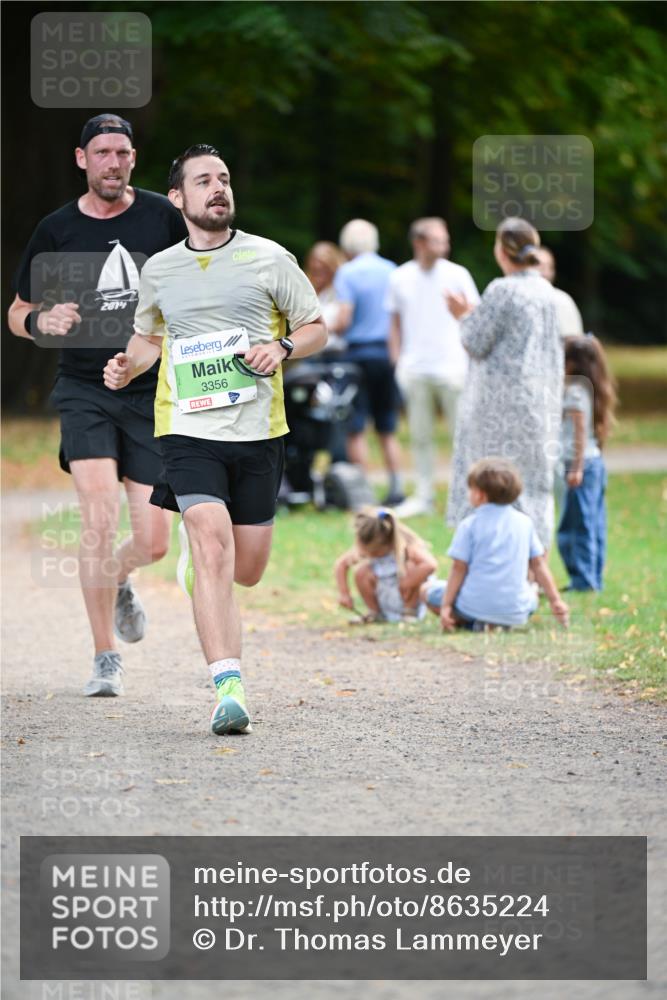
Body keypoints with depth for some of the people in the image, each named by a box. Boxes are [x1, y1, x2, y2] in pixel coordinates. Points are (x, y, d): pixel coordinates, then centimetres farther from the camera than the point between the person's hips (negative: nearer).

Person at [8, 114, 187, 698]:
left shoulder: (162, 216, 2)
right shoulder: (56, 231, 1)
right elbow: (17, 313, 10)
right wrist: (43, 322, -12)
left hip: (153, 392, 1)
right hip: (85, 391, -1)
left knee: (153, 544, -1)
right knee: (100, 517, -19)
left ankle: (117, 583, 37)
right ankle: (106, 658, -7)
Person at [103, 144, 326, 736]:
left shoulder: (269, 259, 3)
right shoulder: (159, 271, 8)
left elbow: (316, 328, 10)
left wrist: (282, 348, -11)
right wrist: (128, 366, 3)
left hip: (258, 432, 1)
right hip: (188, 431, -1)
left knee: (246, 571, 6)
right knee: (212, 550, -20)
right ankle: (229, 690, -25)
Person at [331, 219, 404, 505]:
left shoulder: (347, 273, -7)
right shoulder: (392, 270, 7)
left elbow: (344, 320, -14)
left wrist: (325, 330, 5)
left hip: (359, 352, -5)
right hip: (389, 352, 5)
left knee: (355, 428, 0)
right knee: (387, 429, 11)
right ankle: (396, 488, 7)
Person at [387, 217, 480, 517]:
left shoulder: (457, 275, 0)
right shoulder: (400, 278, 6)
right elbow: (396, 323, 13)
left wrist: (472, 362, -4)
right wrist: (397, 361, 4)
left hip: (452, 367, -2)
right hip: (415, 369, 2)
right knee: (420, 436, 6)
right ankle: (424, 496, 13)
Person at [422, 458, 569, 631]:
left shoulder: (469, 525, -3)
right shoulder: (525, 522, 8)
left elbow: (459, 568, -5)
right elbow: (539, 564, 9)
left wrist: (446, 606, -2)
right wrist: (555, 600, 14)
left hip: (474, 605, -3)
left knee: (427, 590, 18)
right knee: (532, 591, 37)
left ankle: (471, 623, -1)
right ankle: (503, 623, 5)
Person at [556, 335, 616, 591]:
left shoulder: (575, 391, -13)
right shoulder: (590, 389, 13)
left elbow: (580, 430, -18)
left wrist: (576, 468, -19)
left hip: (581, 463, -9)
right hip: (595, 462, 9)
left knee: (574, 525, -6)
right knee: (593, 524, 11)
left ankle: (583, 579, -7)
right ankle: (593, 578, 15)